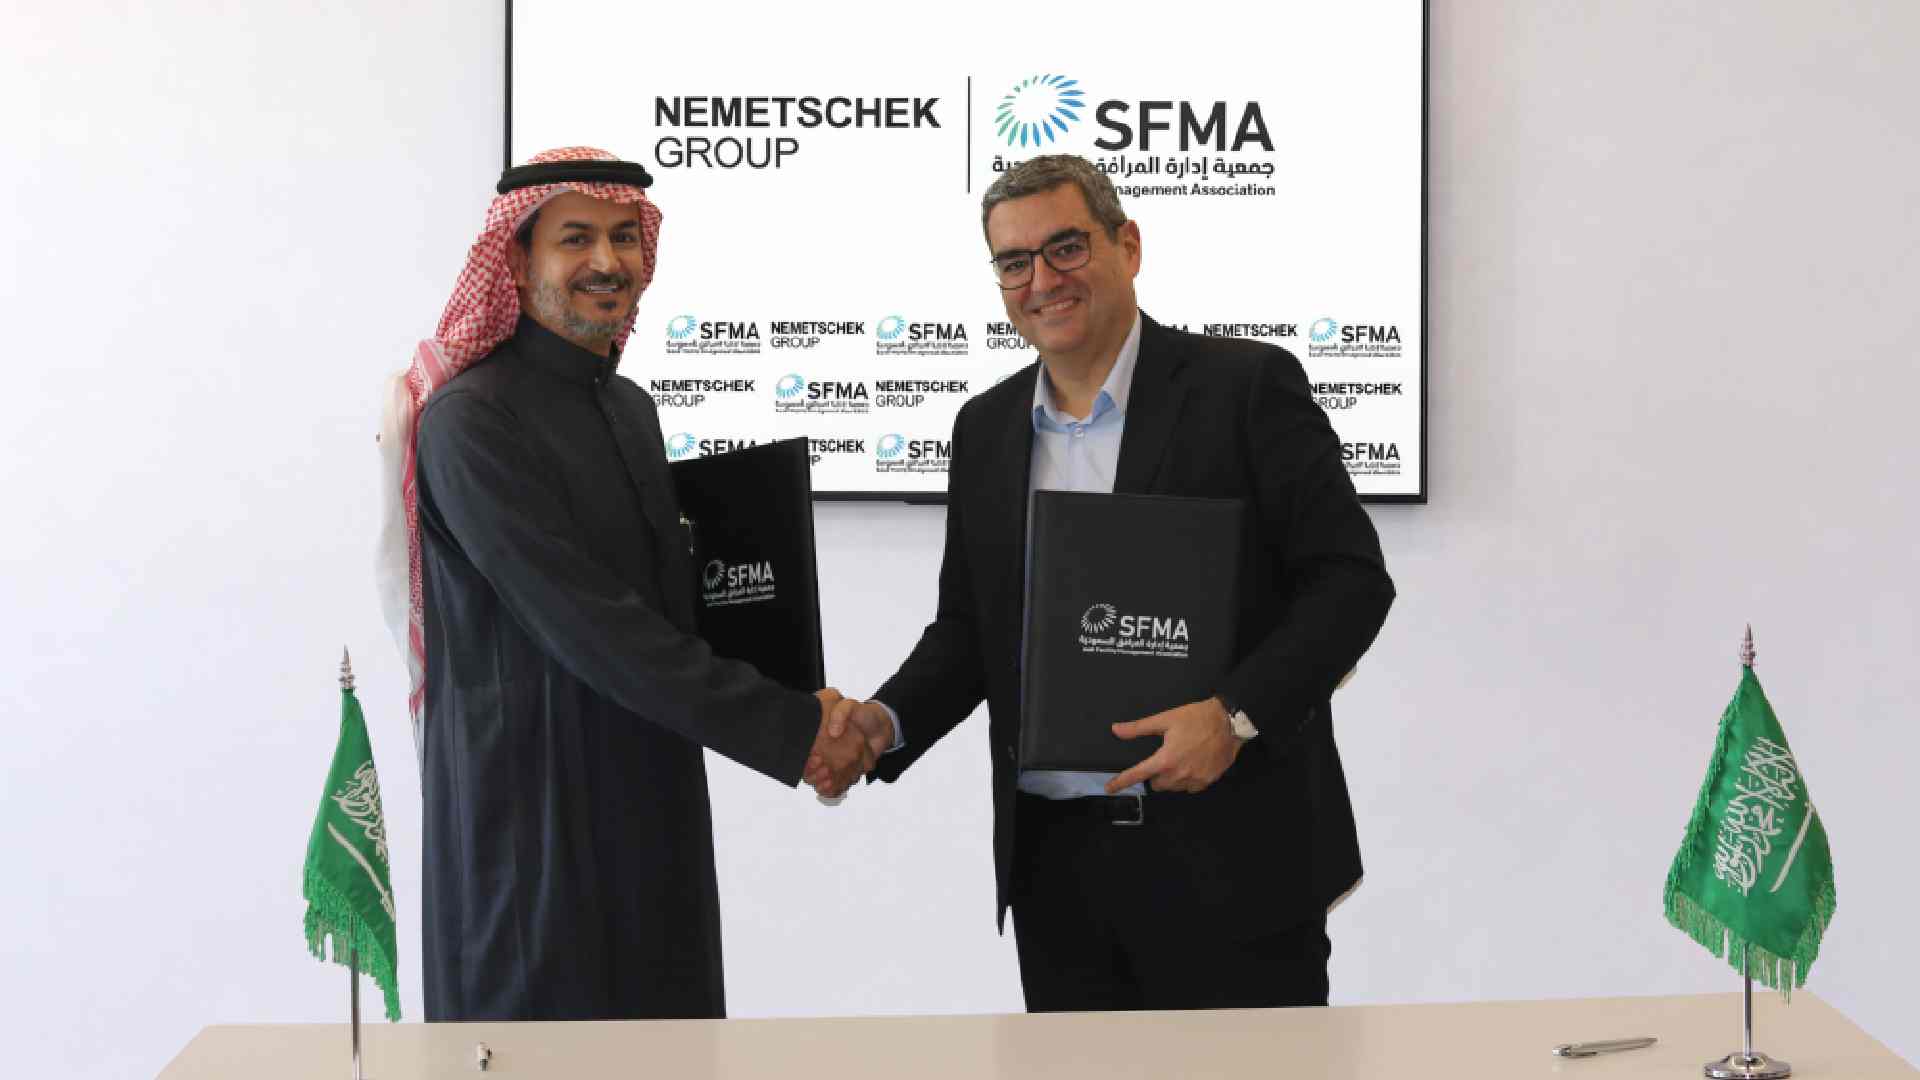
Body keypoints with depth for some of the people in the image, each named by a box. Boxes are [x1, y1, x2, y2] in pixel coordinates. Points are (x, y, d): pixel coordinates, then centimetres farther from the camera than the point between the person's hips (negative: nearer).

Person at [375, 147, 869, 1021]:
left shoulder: (630, 407, 12)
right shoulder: (472, 419, -13)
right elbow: (586, 627, -19)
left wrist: (805, 709, 3)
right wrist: (787, 729, -17)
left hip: (650, 806, 7)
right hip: (534, 815, -7)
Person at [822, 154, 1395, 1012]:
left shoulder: (1246, 387, -5)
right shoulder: (985, 428, 11)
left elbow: (1352, 577, -8)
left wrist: (1235, 714, -20)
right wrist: (887, 721, -3)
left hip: (1230, 859, -4)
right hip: (1056, 867, 5)